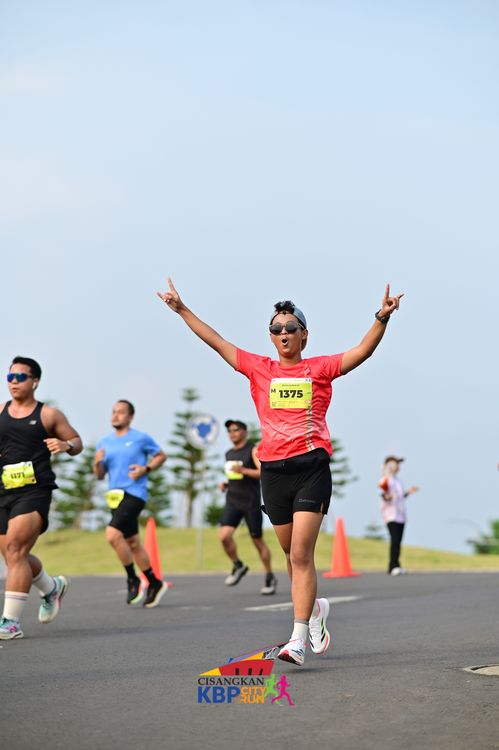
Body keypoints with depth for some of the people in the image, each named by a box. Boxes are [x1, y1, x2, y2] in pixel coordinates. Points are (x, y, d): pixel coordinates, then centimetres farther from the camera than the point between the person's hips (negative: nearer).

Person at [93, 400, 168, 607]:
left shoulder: (141, 438, -2)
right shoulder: (104, 442, 13)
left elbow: (161, 456, 8)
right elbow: (100, 475, 15)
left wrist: (145, 469, -9)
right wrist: (97, 462, -7)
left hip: (134, 494, -7)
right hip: (116, 496, 7)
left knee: (112, 534, -22)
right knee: (132, 543, 12)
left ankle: (132, 579, -6)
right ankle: (154, 584, 25)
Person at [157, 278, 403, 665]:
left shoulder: (319, 368, 4)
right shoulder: (259, 369, 11)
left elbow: (363, 351, -6)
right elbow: (217, 342, 14)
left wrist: (383, 317, -20)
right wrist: (182, 310, 14)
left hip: (312, 467, -3)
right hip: (273, 470, 4)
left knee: (301, 554, -12)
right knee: (292, 554, 14)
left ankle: (298, 640, -13)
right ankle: (314, 608, 40)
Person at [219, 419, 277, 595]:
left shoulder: (253, 451, -6)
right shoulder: (229, 454, 14)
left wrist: (243, 470, -26)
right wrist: (225, 484, 10)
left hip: (251, 502, -5)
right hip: (232, 501, 5)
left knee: (257, 540, 2)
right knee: (224, 536, -16)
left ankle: (270, 577, 17)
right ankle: (238, 566, 7)